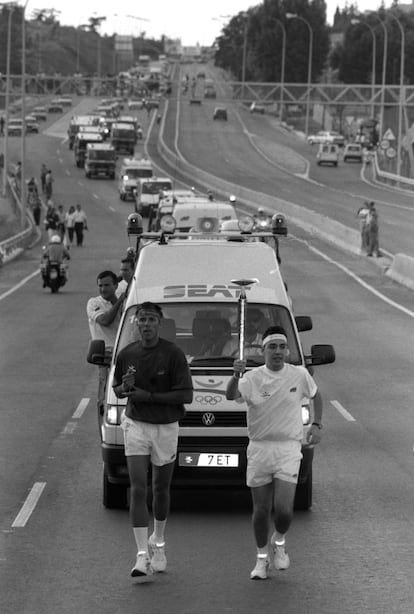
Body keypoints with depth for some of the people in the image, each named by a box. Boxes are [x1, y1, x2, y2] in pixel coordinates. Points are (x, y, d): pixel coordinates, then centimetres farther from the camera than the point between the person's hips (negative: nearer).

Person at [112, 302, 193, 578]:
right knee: (138, 490, -10)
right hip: (136, 424, 1)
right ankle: (142, 555, -13)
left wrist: (149, 396, -20)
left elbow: (187, 395, -14)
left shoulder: (173, 354, -11)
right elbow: (116, 389, 12)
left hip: (166, 427, -1)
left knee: (161, 490, 13)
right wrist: (125, 388, -12)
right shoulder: (127, 355, -1)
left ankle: (158, 542, 37)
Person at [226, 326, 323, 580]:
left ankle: (279, 541, 20)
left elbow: (316, 395, 20)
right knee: (261, 509, 5)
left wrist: (317, 425, 10)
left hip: (288, 448, 0)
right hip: (259, 449, 0)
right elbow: (232, 396, -24)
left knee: (283, 509, -12)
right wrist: (236, 376, -44)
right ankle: (262, 558, 24)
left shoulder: (299, 375, 0)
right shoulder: (253, 378, -5)